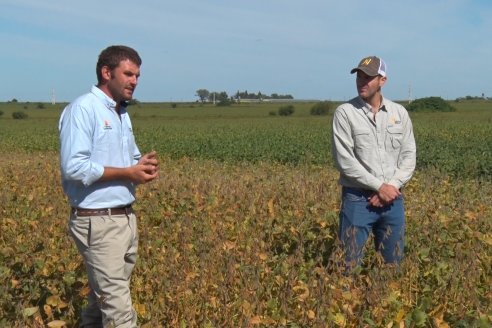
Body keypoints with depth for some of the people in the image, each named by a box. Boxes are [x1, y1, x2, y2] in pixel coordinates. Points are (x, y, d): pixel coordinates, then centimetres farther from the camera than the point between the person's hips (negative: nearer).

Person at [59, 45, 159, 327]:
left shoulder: (122, 114, 16)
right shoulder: (83, 109, -13)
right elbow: (73, 167, -22)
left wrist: (143, 166, -1)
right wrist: (127, 172, -17)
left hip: (126, 217, 9)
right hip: (98, 222, -9)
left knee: (103, 299, 16)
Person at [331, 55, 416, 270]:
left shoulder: (400, 113, 6)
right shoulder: (345, 113, -6)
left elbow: (409, 155, 5)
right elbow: (344, 160, -13)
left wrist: (392, 187, -11)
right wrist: (380, 186, -15)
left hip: (392, 199, 4)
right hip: (358, 199, -4)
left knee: (393, 264, 13)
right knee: (351, 265, 0)